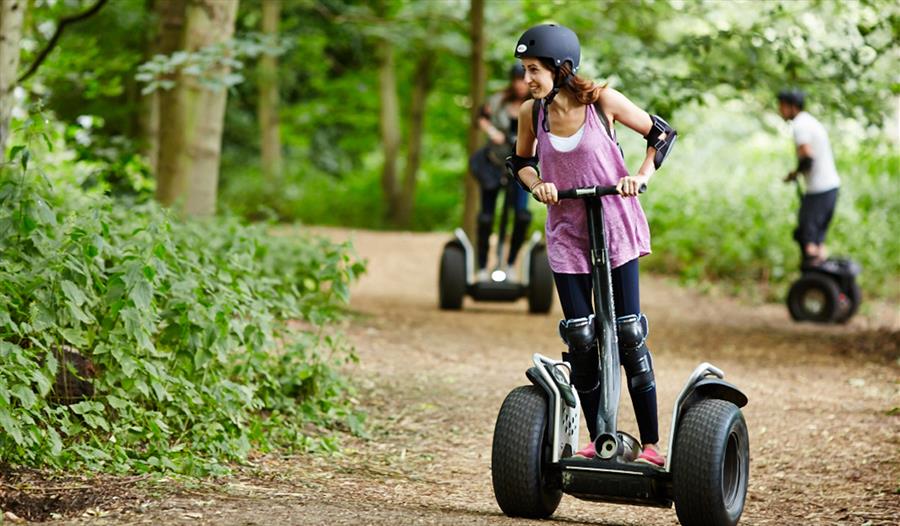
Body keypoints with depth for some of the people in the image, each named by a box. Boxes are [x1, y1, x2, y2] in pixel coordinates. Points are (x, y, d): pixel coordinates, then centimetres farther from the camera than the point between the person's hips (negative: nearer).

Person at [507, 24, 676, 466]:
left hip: (615, 229, -3)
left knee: (629, 333, -3)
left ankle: (651, 444, 3)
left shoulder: (602, 100, -12)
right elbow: (521, 162, 14)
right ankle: (598, 441, 12)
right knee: (580, 338, 0)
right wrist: (537, 185, -7)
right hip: (566, 234, 3)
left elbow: (661, 133, 0)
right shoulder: (532, 112, -3)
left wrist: (641, 175, -15)